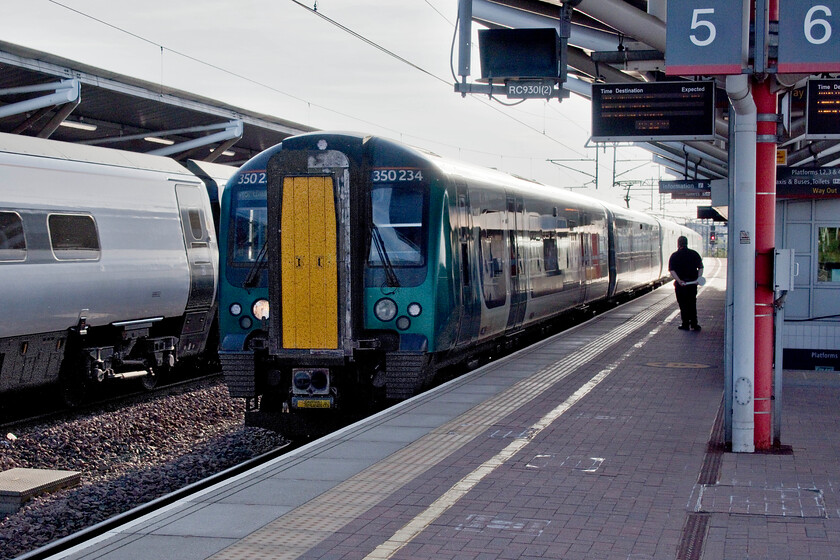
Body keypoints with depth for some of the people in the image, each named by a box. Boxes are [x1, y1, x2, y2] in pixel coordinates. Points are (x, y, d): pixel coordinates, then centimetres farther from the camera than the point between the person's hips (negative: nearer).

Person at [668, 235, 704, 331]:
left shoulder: (675, 255, -4)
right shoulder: (694, 254, 5)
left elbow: (672, 270, -13)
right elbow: (701, 268, 1)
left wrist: (679, 280, -19)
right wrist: (698, 278, -5)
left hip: (680, 283, -3)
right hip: (693, 282, 3)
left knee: (683, 305, 5)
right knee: (692, 304, 13)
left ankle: (685, 324, 6)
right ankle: (694, 324, 13)